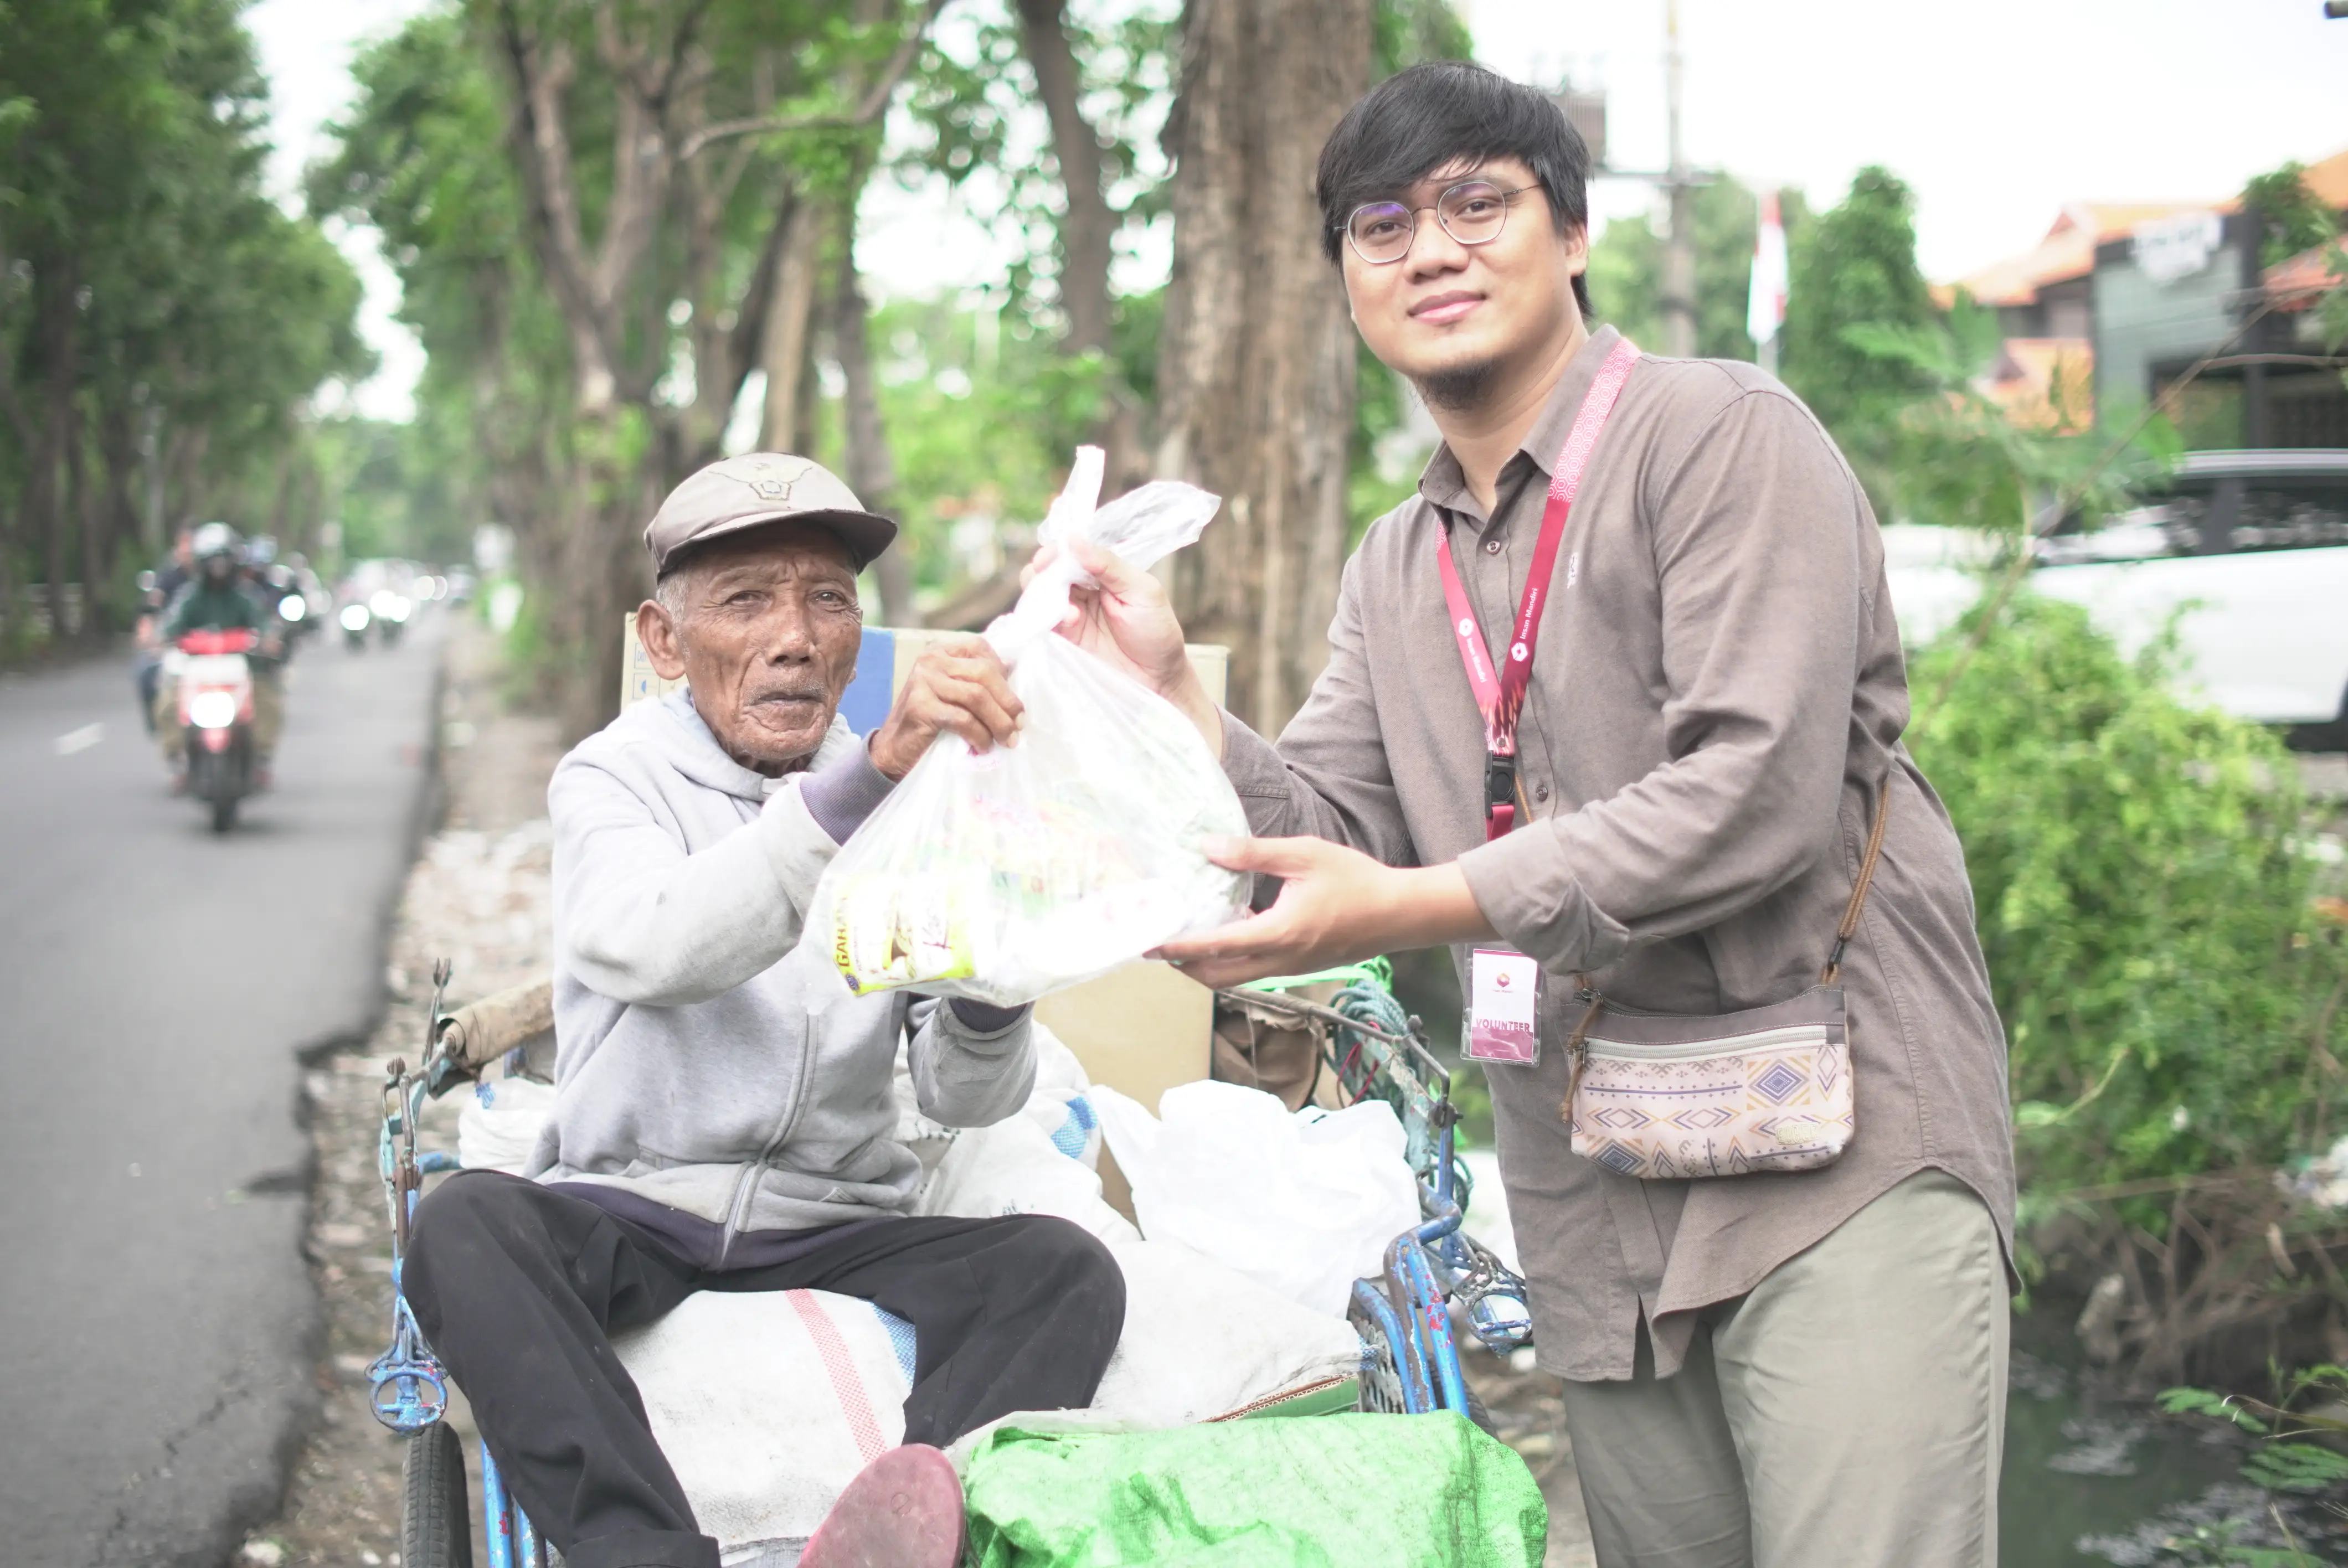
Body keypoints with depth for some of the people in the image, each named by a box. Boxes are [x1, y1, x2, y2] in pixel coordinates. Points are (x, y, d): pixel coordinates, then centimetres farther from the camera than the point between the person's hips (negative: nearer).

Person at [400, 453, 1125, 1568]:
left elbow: (966, 1100, 2)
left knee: (1064, 1268, -25)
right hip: (628, 1213, -2)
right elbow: (655, 953, -23)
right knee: (465, 1223, -32)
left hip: (836, 1229, 2)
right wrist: (864, 781, -35)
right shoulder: (613, 781, 3)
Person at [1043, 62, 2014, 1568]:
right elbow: (1325, 837, 9)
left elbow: (1754, 795, -18)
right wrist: (1173, 695, -7)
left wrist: (1413, 907, -23)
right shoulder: (1393, 574, 17)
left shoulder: (1719, 432, -7)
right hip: (1596, 1202, 7)